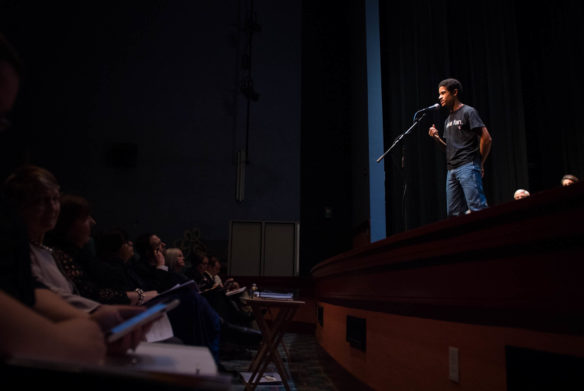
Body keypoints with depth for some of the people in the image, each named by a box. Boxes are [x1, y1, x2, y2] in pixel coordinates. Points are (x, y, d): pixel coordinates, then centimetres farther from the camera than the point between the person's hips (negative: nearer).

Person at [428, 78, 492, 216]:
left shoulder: (468, 112, -1)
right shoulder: (448, 120, 23)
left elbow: (486, 138, -8)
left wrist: (480, 164, -4)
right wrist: (437, 138, 6)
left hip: (468, 167, -8)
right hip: (452, 170, 8)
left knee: (477, 208, -13)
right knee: (453, 213, 5)